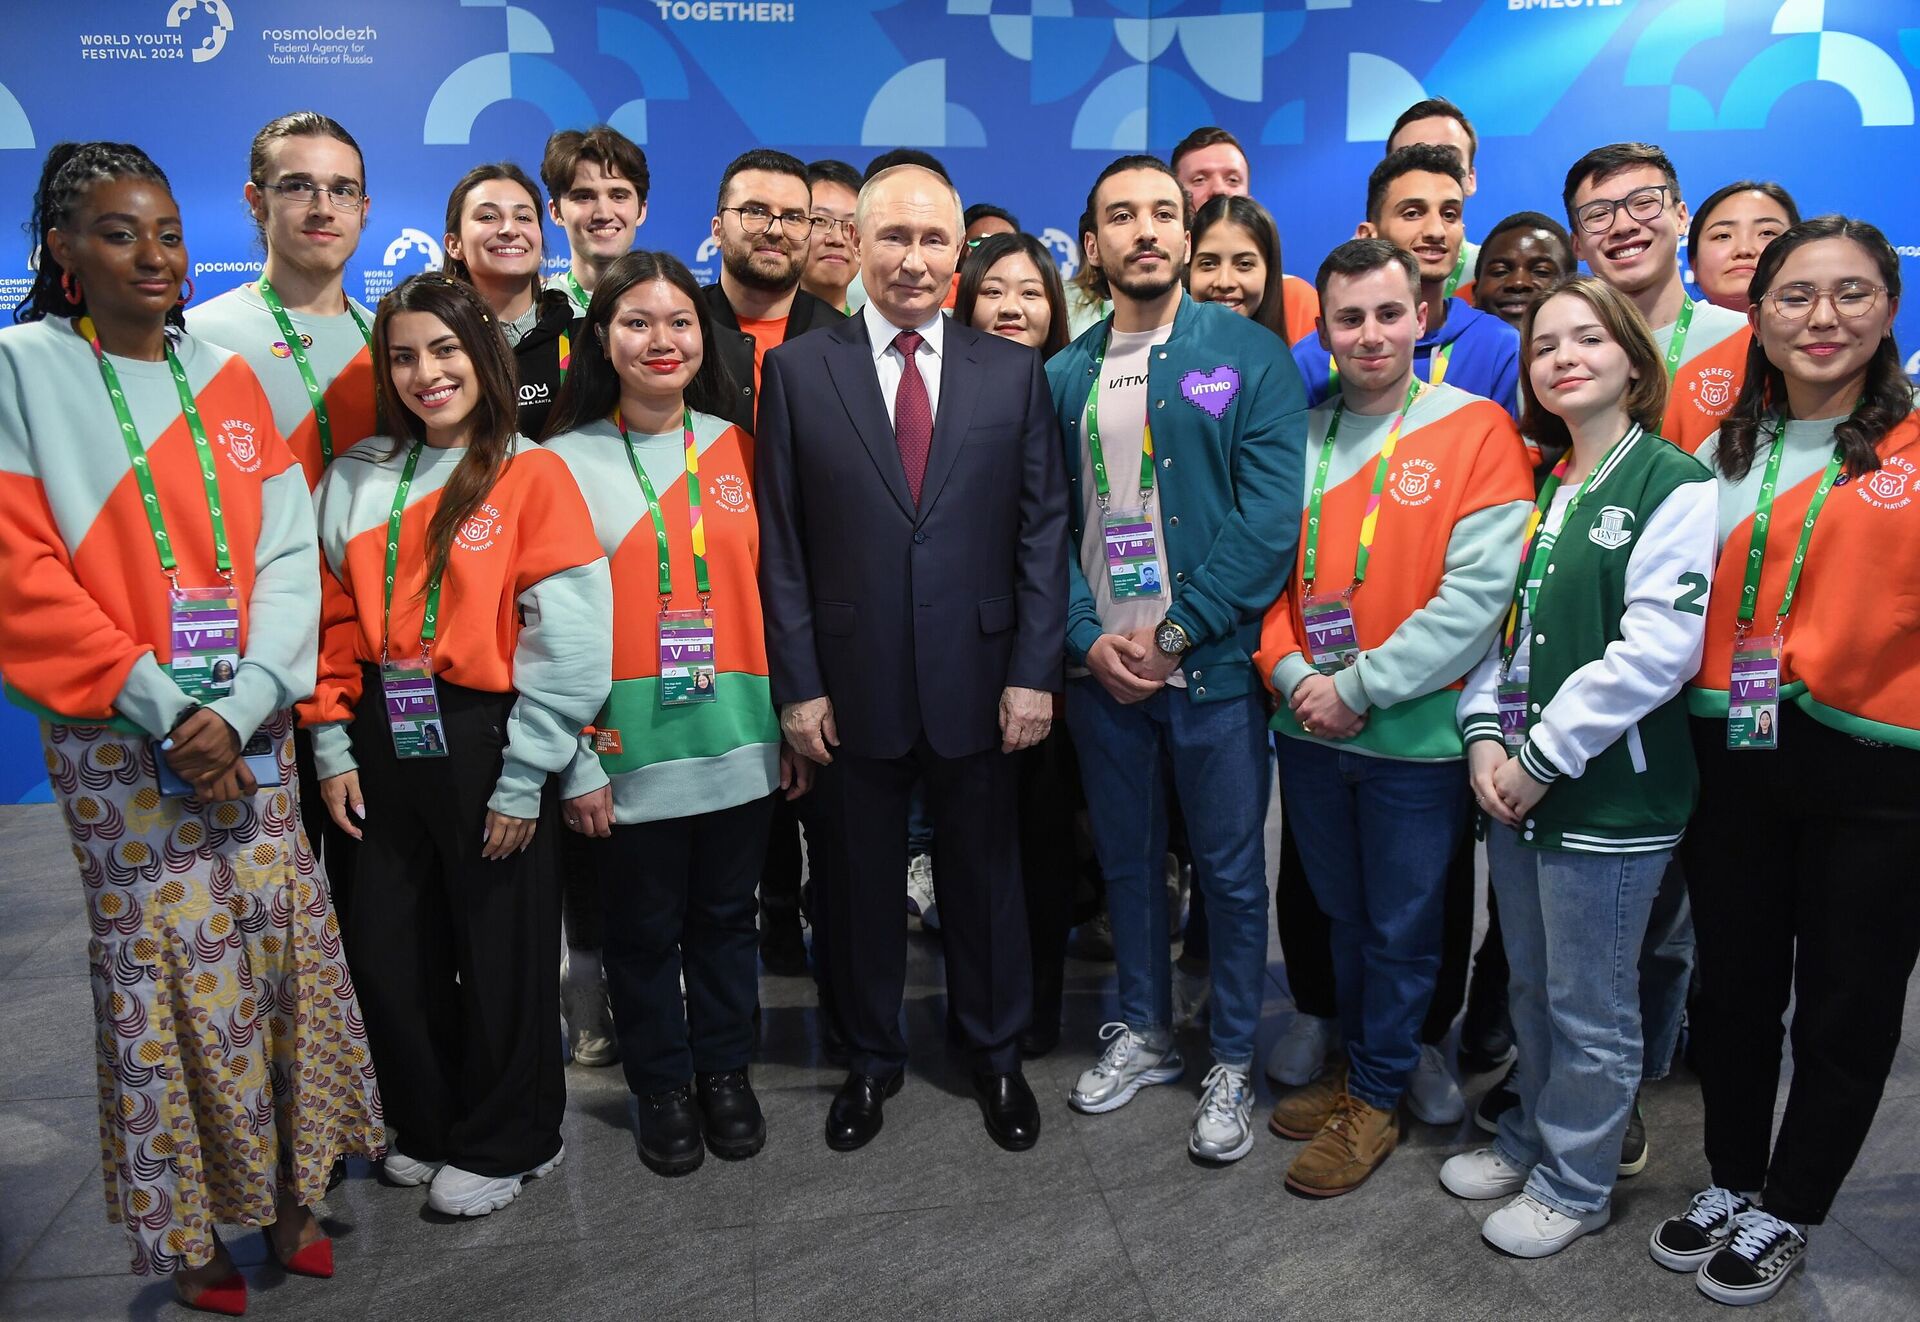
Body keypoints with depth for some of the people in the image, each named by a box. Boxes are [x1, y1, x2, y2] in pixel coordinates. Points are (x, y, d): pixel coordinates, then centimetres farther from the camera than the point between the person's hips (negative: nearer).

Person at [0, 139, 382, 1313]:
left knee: (276, 941, 5)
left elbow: (289, 551, 2)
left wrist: (241, 704, -11)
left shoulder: (227, 376, 9)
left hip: (251, 724, 3)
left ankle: (286, 1188, 21)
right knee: (158, 963, 1)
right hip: (117, 735, -3)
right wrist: (162, 705, -13)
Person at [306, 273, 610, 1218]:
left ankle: (505, 1141, 30)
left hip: (487, 741, -5)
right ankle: (428, 1122, 37)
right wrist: (332, 744, 2)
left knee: (501, 952, 8)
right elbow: (335, 622, 10)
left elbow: (567, 640, -13)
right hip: (382, 745, 5)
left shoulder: (532, 475, -7)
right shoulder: (355, 479, 8)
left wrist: (524, 779, -14)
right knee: (387, 949, 13)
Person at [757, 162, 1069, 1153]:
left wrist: (1035, 671, -5)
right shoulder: (798, 370, 0)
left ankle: (996, 1054, 35)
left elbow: (1043, 531, 1)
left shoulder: (1013, 371, 3)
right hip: (853, 685, 0)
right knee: (862, 879, 14)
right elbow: (781, 543, -2)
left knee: (986, 875, 14)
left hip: (978, 679, 1)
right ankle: (871, 1057, 35)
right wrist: (797, 684, -6)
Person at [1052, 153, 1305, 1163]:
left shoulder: (1250, 356, -3)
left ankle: (1232, 1064, 24)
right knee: (1126, 857, 16)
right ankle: (1143, 1031, 35)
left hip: (1211, 662, -3)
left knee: (1230, 869, 7)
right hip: (1099, 665, 4)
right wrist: (1089, 639, -8)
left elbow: (1271, 514, -11)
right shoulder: (1063, 377, 9)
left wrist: (1175, 632, -15)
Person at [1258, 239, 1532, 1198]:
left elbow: (1478, 594, -15)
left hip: (1415, 732, -4)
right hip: (1308, 728, 4)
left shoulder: (1477, 429, -8)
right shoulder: (1298, 437, 4)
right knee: (1341, 914, 19)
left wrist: (1360, 686, -17)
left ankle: (1377, 1098, 30)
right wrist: (1291, 672, -11)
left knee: (1401, 929, 11)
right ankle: (1354, 1065, 40)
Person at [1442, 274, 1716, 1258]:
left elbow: (1659, 649, -18)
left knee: (1590, 1008, 7)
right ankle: (1530, 1138, 38)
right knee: (1532, 987, 19)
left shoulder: (1674, 484, -9)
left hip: (1610, 795, -6)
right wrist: (1486, 735, -3)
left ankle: (1576, 1183, 26)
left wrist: (1543, 755, -16)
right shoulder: (1537, 485, 11)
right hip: (1515, 786, 6)